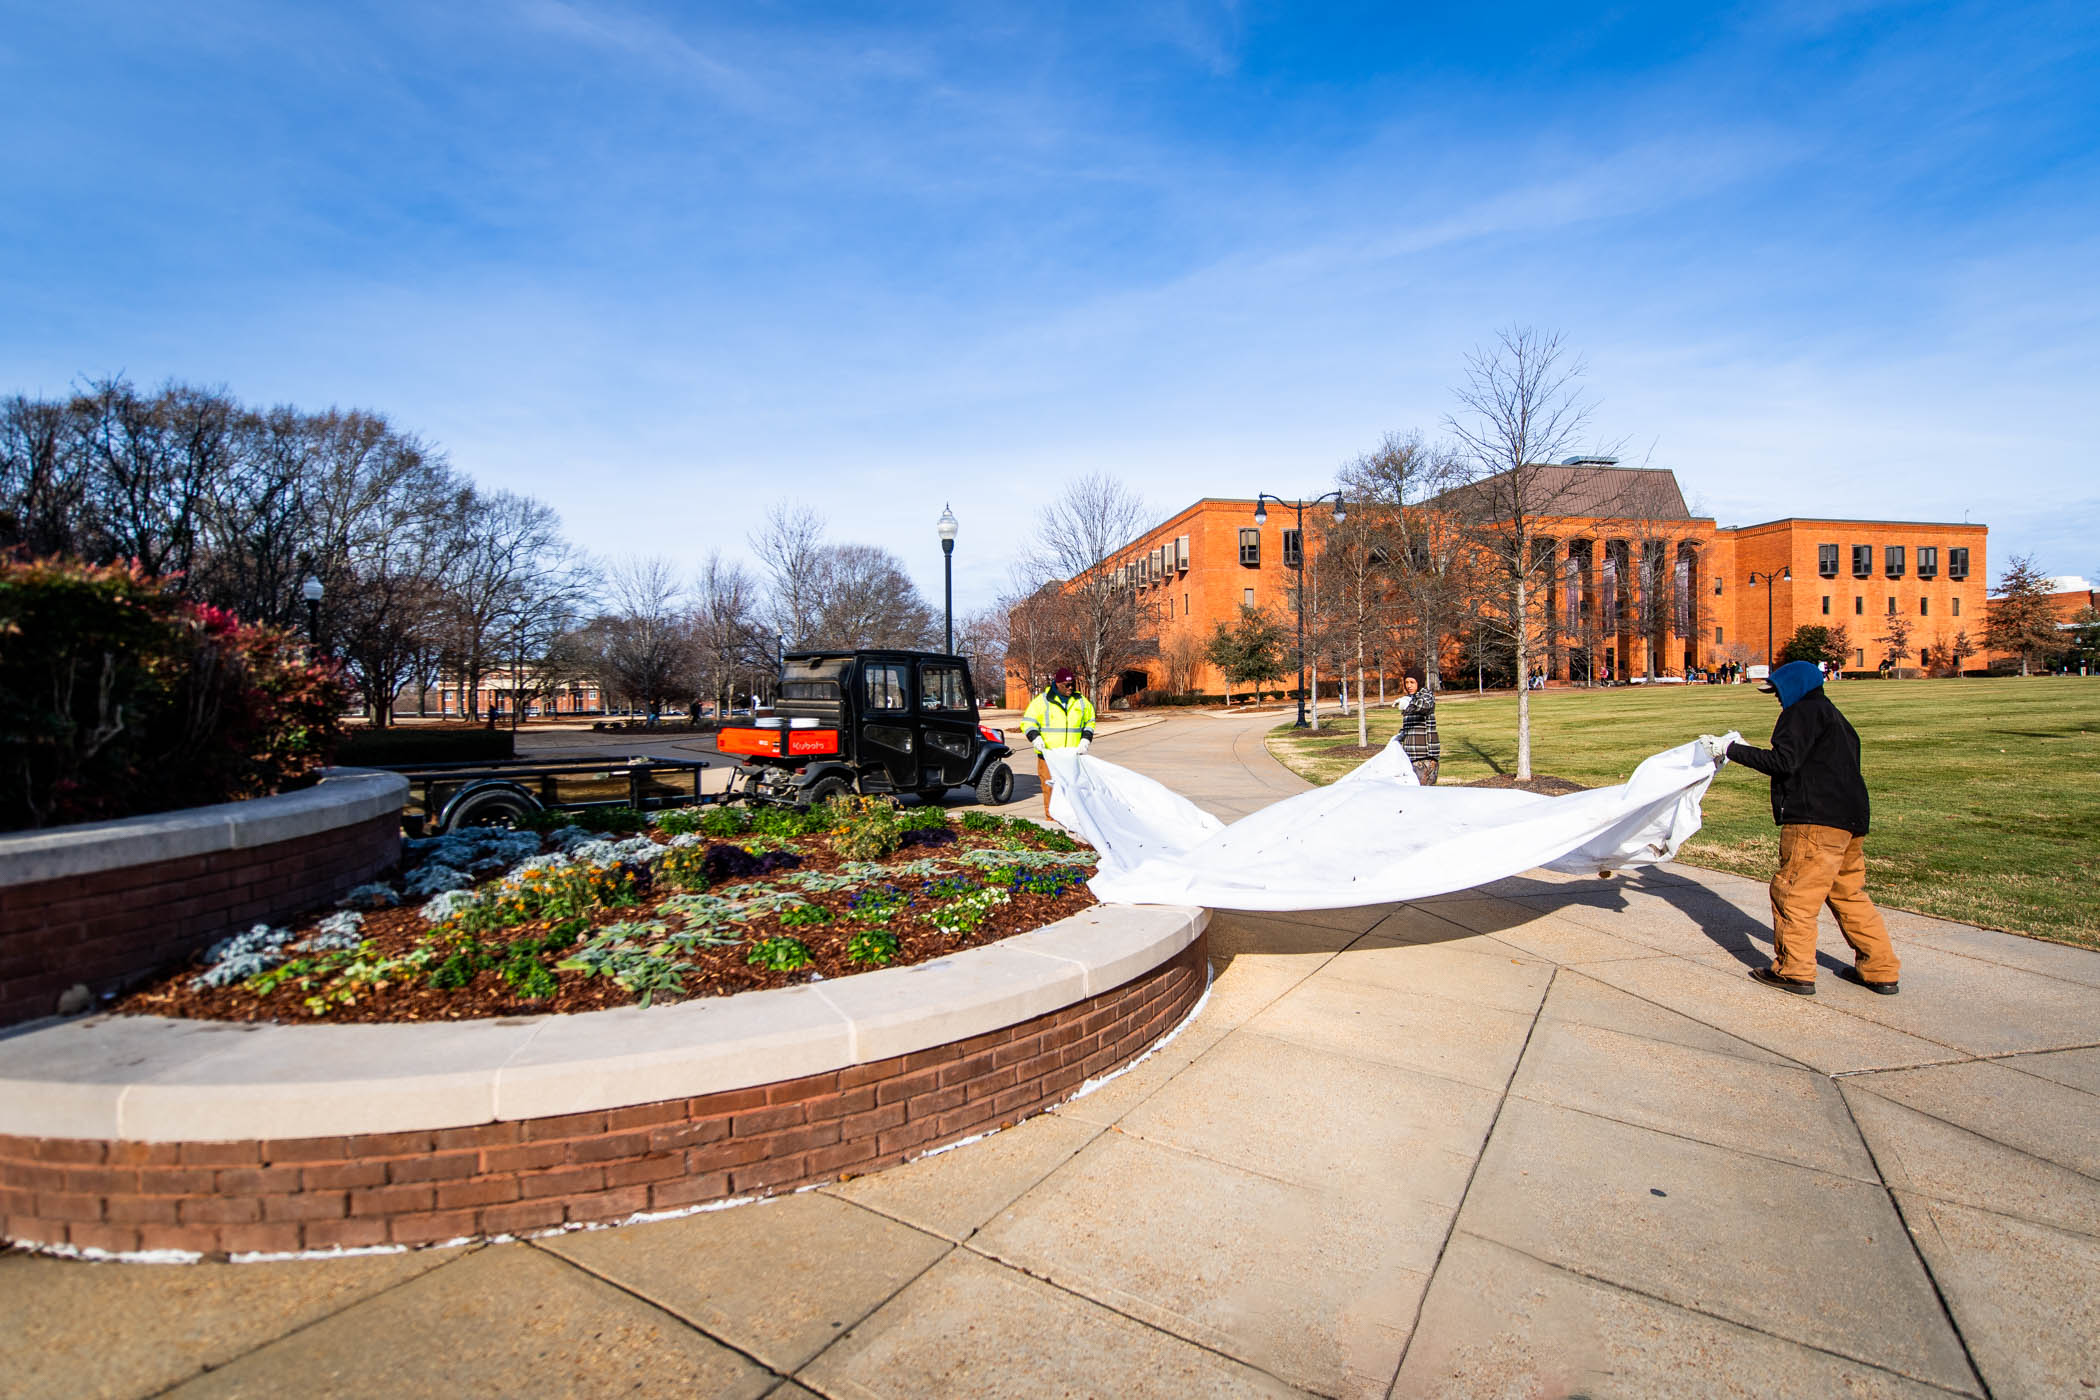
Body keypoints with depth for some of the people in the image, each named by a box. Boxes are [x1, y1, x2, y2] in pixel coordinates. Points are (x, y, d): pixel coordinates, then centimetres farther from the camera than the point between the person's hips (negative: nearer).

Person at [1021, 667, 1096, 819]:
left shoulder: (1081, 701, 10)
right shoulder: (1042, 701, 0)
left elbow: (1089, 722, 20)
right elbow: (1027, 722, 2)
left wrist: (1085, 740, 3)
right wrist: (1035, 738, -14)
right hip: (1048, 753, -3)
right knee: (1050, 786, -3)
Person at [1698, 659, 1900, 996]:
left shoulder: (1804, 712, -5)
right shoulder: (1832, 715, 24)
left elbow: (1783, 761, -16)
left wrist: (1729, 749, -14)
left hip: (1816, 820, -10)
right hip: (1850, 818, 10)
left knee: (1794, 893, -5)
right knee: (1849, 895, 17)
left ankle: (1795, 971, -2)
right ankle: (1880, 971, 21)